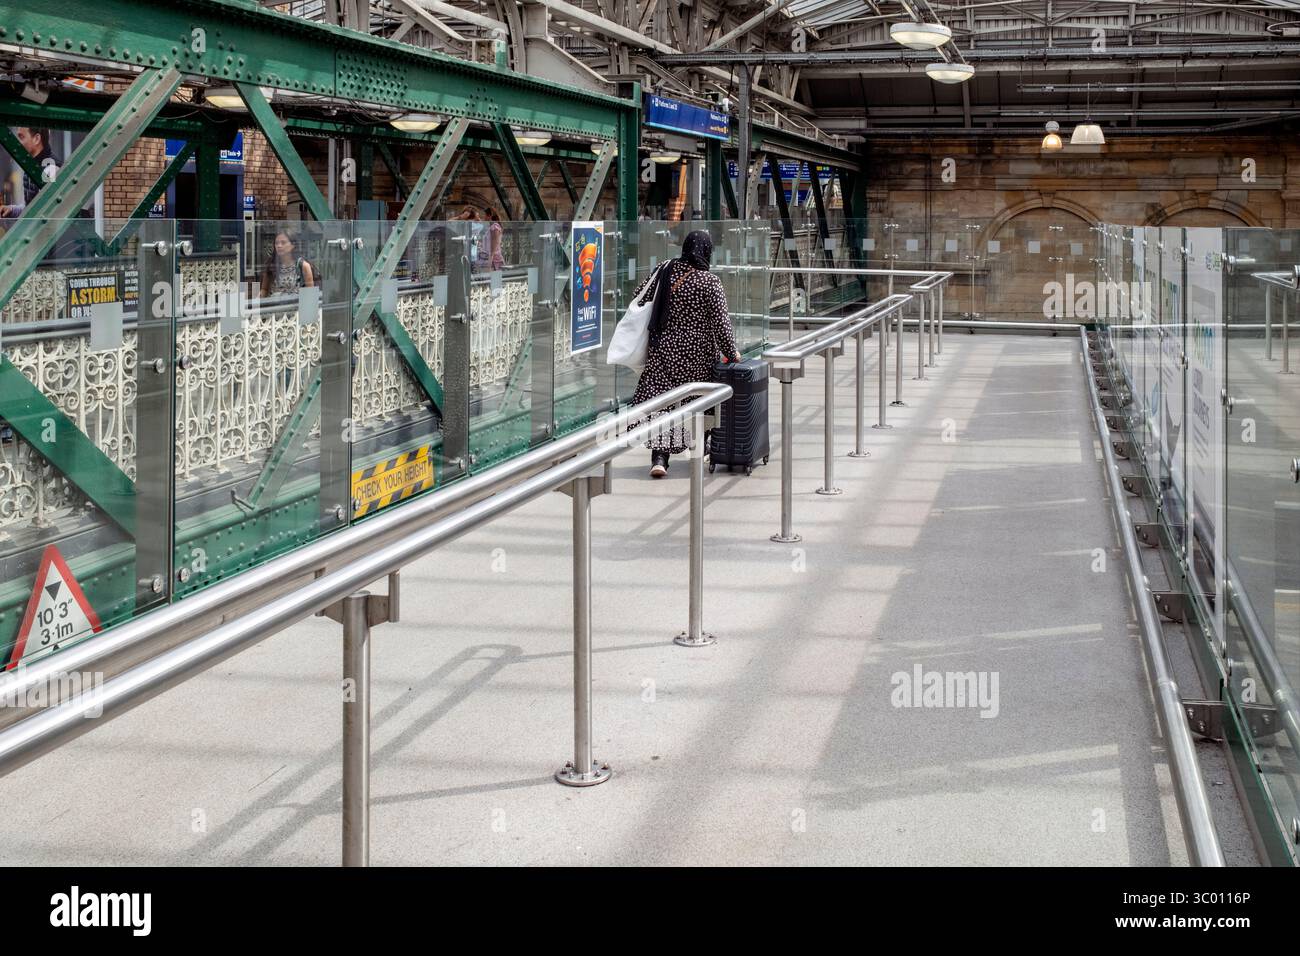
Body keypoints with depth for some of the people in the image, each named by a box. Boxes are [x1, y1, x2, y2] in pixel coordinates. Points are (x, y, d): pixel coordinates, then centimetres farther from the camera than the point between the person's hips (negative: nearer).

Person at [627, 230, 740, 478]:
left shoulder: (665, 270, 0)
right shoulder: (709, 282, -11)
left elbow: (638, 295, 9)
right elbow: (720, 321, -13)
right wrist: (731, 352, -5)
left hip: (664, 348, 2)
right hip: (697, 353, -2)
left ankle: (659, 456, -13)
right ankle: (700, 446, 32)